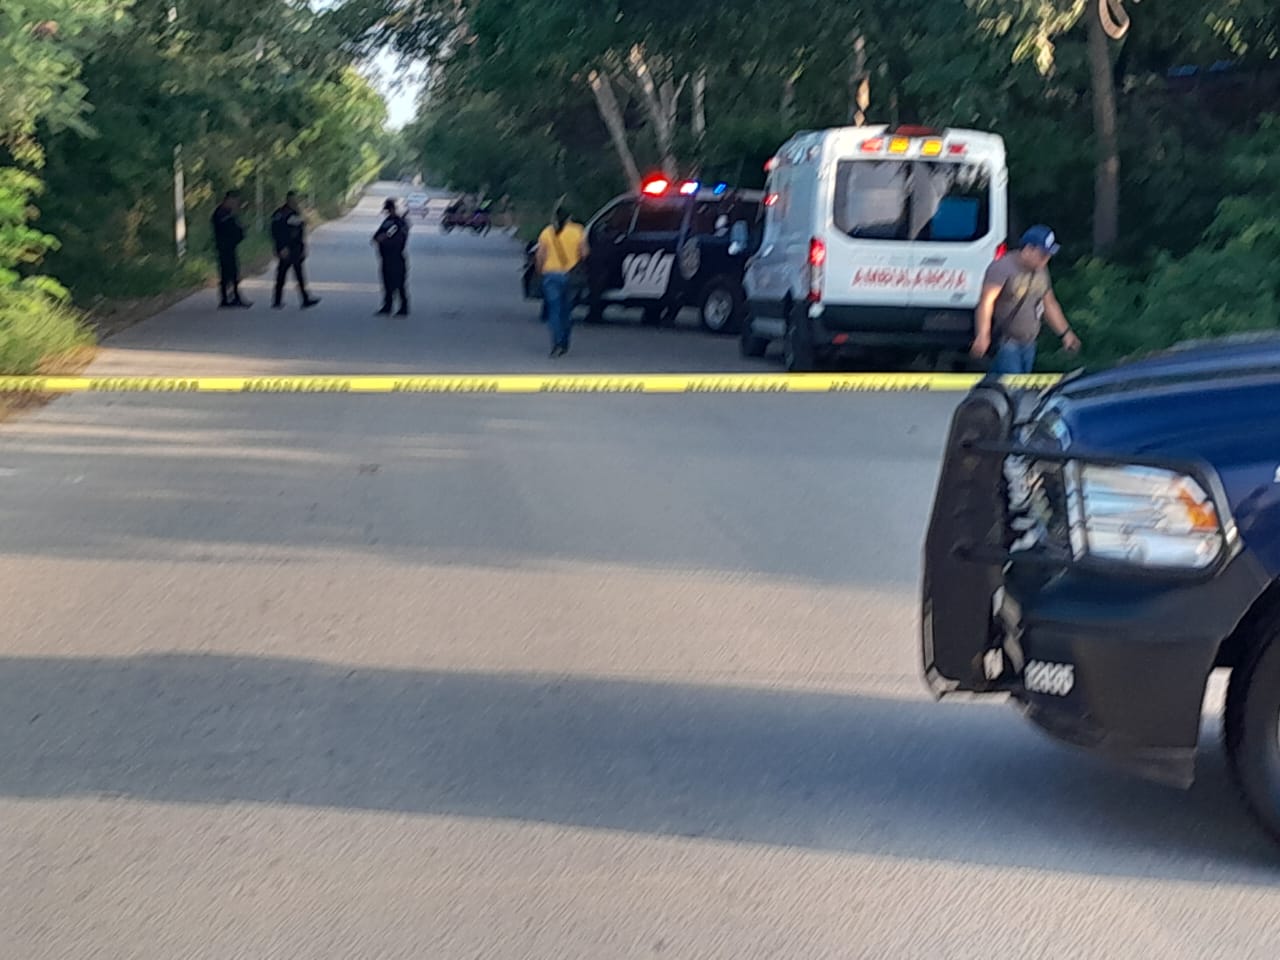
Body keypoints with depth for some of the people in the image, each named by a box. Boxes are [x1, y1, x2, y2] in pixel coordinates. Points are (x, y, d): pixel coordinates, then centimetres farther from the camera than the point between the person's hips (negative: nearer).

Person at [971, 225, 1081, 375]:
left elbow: (1050, 304, 24)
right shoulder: (1003, 268, -15)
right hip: (1005, 344, -8)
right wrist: (983, 335, -37)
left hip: (1029, 344, 8)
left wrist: (1066, 333, 23)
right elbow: (986, 302, -25)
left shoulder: (1041, 271, 12)